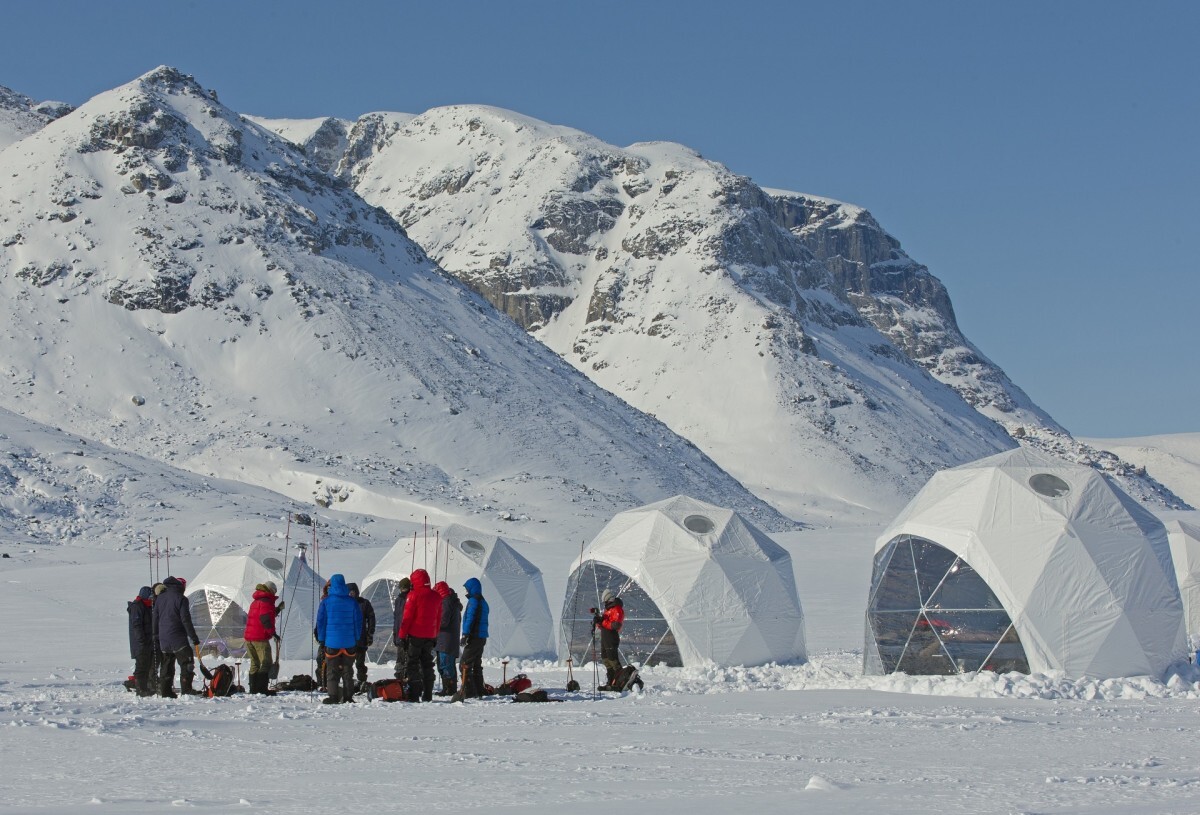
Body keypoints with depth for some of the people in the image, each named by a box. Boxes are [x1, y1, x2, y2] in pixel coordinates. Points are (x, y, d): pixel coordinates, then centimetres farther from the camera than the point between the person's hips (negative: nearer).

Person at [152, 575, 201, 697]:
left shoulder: (159, 599, 11)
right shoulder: (181, 599, -9)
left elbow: (155, 619, 15)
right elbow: (186, 621, -12)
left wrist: (156, 637, 23)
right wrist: (195, 639, -9)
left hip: (163, 639, 7)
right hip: (178, 639, -7)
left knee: (166, 665, 11)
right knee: (187, 664, -5)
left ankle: (165, 691, 9)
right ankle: (186, 689, -14)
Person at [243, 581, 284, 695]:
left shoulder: (255, 602, 23)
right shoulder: (266, 602, -8)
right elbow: (265, 619, -20)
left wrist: (277, 610, 28)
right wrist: (272, 632, -19)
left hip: (249, 637, 9)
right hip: (260, 638, -9)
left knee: (254, 663, 15)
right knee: (266, 663, -8)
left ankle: (253, 688, 16)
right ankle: (262, 688, -16)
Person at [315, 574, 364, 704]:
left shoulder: (326, 602, -5)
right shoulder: (352, 602, 1)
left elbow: (320, 621, -2)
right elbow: (358, 621, 5)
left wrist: (321, 639, 5)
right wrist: (357, 639, 13)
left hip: (332, 641, -2)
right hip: (349, 642, 2)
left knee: (332, 670, 4)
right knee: (348, 670, 10)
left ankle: (334, 696, -2)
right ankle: (348, 696, 8)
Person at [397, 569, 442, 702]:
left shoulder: (414, 594, -10)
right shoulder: (436, 596, 9)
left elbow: (407, 616, -11)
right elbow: (438, 619, 14)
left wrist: (402, 635, -6)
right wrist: (435, 636, 20)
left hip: (415, 636, -6)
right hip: (430, 636, 6)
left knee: (413, 664, -2)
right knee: (427, 665, 11)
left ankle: (413, 695, -6)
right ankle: (427, 695, 11)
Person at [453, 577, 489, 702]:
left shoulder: (473, 601, -12)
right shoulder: (483, 602, 17)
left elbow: (470, 618, -20)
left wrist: (465, 635, -22)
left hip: (474, 637, -10)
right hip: (482, 637, 10)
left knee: (466, 664, -10)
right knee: (477, 664, 15)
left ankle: (467, 691, -17)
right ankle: (478, 691, 16)